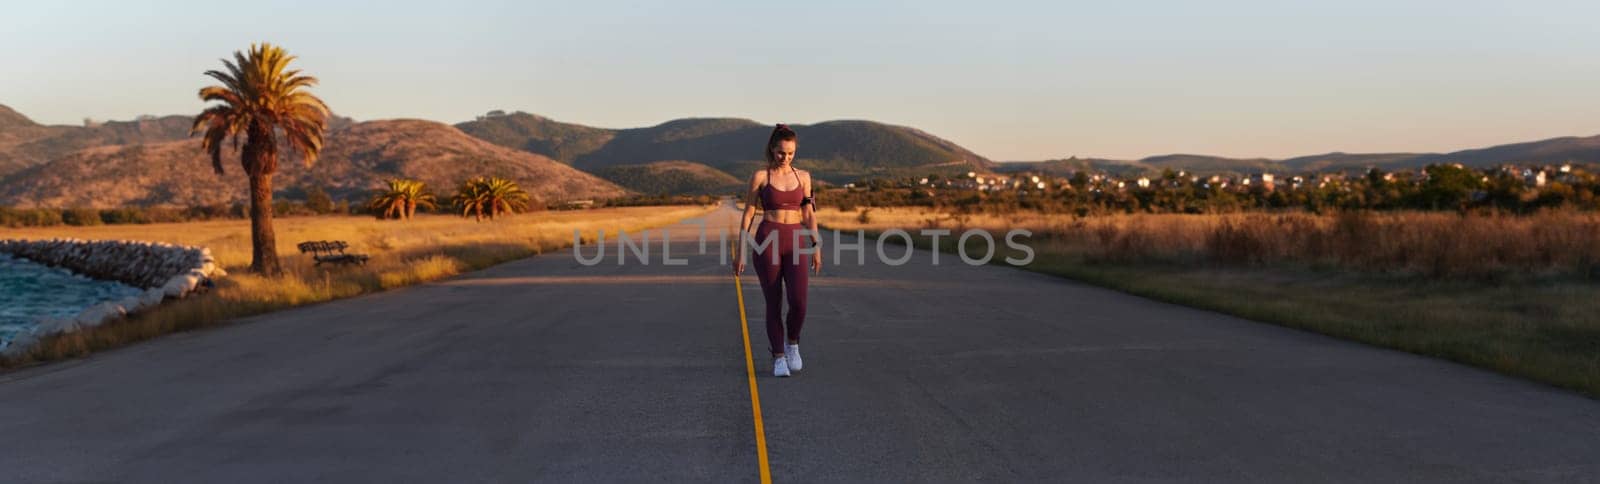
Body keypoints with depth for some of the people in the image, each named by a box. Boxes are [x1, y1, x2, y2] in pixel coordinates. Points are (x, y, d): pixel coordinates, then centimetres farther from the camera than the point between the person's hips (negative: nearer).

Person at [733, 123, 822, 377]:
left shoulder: (803, 176, 8)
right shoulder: (760, 177, -1)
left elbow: (809, 214, 12)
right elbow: (748, 214, 1)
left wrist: (817, 247, 6)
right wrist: (740, 251, -1)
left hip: (795, 243, 2)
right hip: (767, 241, -2)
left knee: (798, 301, -14)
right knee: (774, 303, 1)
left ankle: (792, 343, 14)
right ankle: (778, 357, 13)